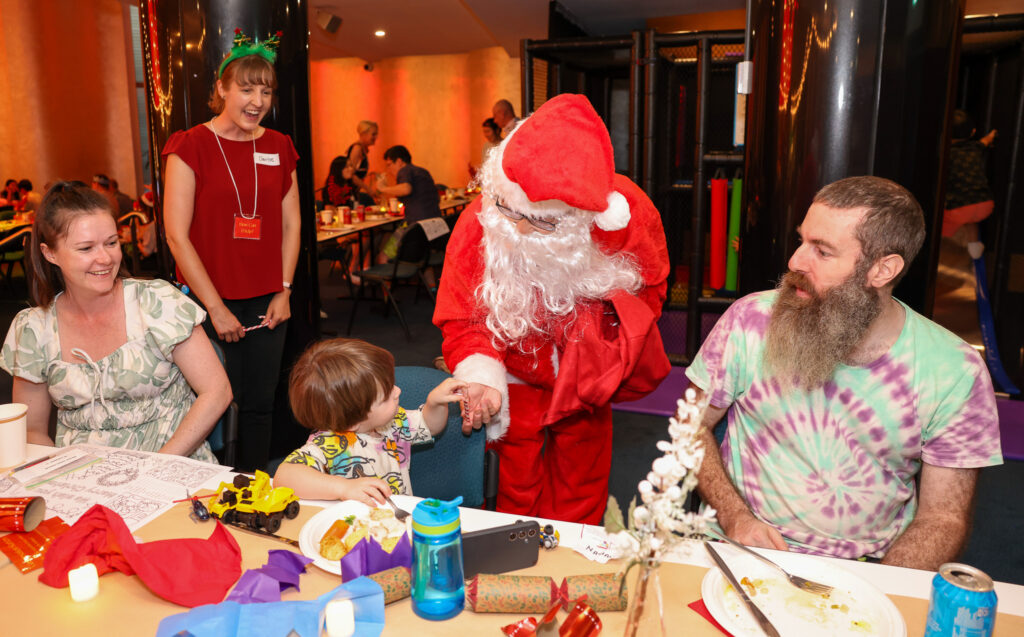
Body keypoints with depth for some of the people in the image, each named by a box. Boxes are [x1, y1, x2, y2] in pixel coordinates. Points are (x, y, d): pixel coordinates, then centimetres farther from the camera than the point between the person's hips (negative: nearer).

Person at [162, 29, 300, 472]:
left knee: (259, 405, 10)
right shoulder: (191, 146, -5)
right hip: (210, 301, -3)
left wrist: (284, 291, 3)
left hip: (267, 302, 4)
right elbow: (177, 235, -9)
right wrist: (215, 307, -10)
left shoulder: (279, 148, 9)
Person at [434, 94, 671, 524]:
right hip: (518, 380, -2)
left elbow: (649, 288, 0)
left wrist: (614, 316, -15)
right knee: (518, 491, 10)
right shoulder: (478, 224, -26)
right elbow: (462, 318, -13)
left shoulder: (630, 213, -23)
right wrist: (481, 379, -27)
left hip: (585, 381, 2)